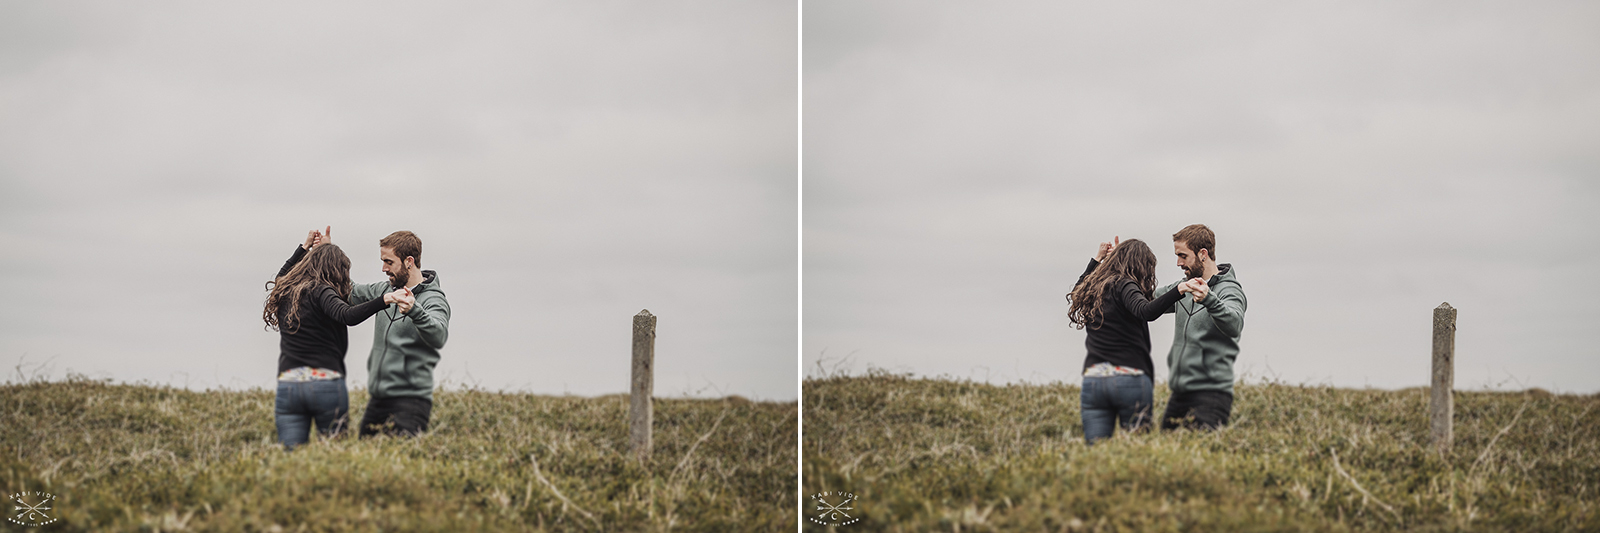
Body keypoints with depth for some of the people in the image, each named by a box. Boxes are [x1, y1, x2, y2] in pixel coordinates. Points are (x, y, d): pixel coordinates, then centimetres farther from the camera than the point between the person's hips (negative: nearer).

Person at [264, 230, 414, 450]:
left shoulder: (283, 291, 15)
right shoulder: (320, 292, -5)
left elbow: (280, 277, 41)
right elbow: (347, 315, -25)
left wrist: (305, 248, 46)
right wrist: (385, 300, -36)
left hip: (288, 384, 5)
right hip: (327, 384, -5)